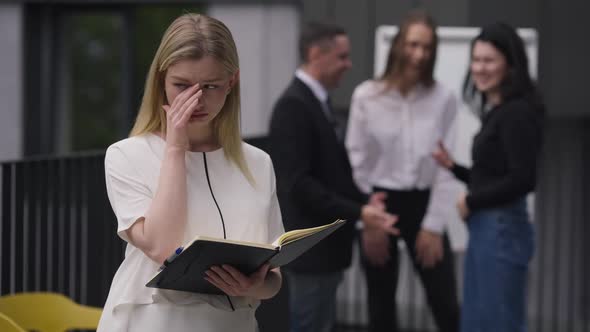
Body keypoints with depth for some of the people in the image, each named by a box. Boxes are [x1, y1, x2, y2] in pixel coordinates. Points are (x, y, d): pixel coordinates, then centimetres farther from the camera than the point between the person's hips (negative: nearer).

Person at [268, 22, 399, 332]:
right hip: (309, 246, -10)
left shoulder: (315, 101, 14)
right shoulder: (294, 106, -17)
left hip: (323, 244, 10)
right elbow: (298, 183, -23)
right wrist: (357, 212, -22)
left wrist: (363, 200, 7)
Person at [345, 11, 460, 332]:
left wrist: (433, 226, -6)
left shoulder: (443, 98, -6)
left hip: (423, 205, 0)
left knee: (446, 305, 0)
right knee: (381, 306, 9)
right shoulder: (366, 96, -7)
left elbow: (446, 168, -3)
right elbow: (356, 164, -2)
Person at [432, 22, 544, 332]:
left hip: (501, 229, -10)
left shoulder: (517, 112, -14)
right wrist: (452, 166, 6)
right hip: (484, 229, 10)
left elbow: (522, 180, -22)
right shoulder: (495, 111, 13)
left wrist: (471, 202, -10)